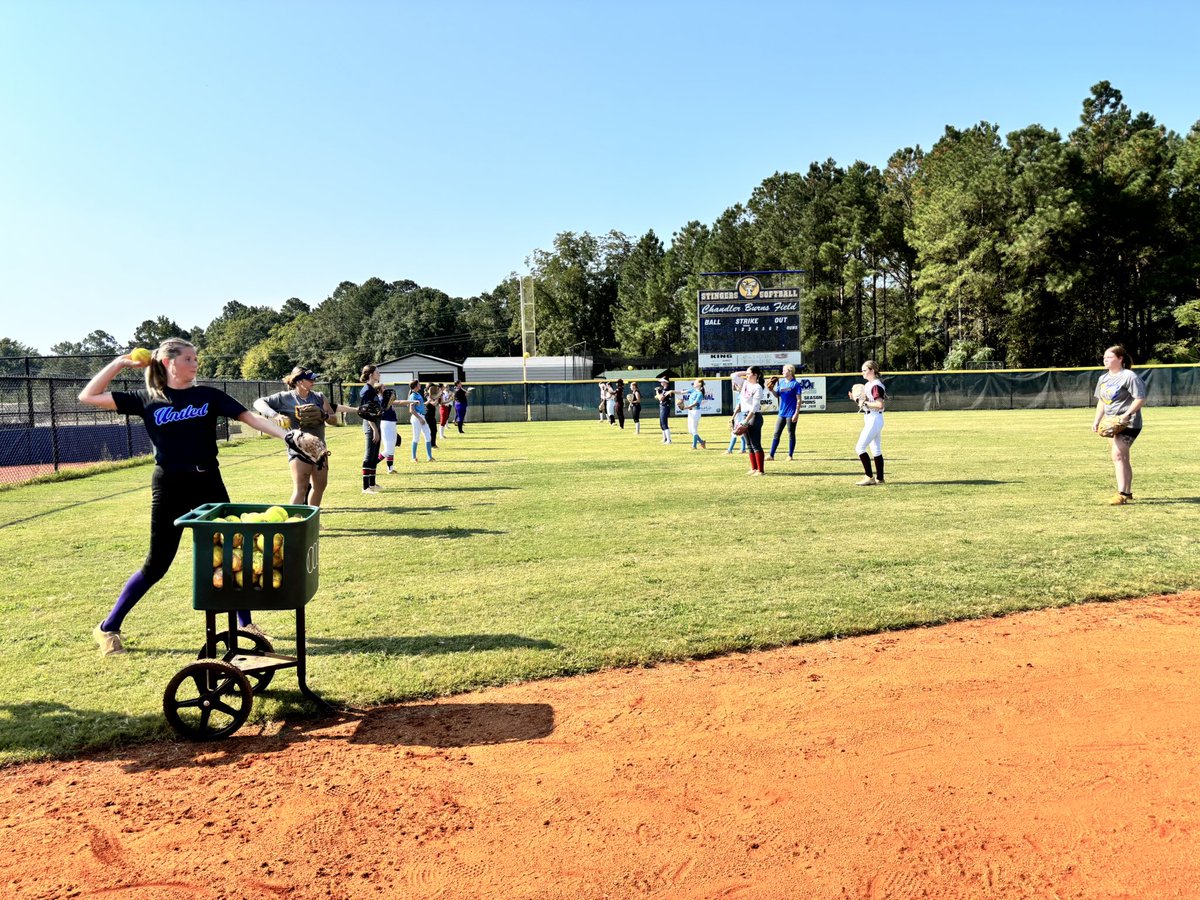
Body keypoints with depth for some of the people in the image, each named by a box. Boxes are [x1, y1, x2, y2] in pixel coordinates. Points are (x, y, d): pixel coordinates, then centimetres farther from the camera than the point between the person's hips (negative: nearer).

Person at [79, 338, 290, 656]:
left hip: (208, 484, 2)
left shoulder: (208, 395, 3)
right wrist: (120, 363, -2)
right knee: (157, 564, 4)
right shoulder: (147, 399, 0)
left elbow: (250, 417, -6)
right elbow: (88, 397, 2)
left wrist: (288, 435, -19)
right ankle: (108, 627, 22)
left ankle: (245, 622, 20)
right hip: (169, 489, -2)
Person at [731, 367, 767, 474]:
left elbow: (754, 407, -18)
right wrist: (746, 373, 7)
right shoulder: (745, 383, 10)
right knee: (750, 445, 11)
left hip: (754, 416, -8)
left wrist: (746, 421, -21)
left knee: (756, 445, -8)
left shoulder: (758, 388, -13)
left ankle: (761, 470, -5)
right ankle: (754, 468, 17)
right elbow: (734, 375, 13)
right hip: (745, 415, 8)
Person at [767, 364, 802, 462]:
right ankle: (771, 455, 8)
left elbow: (798, 400, -10)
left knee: (791, 434, 3)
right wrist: (771, 390, -5)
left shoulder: (795, 384, -8)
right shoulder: (781, 382, 10)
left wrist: (796, 413, -16)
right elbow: (777, 395, 15)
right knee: (776, 433, 5)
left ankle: (790, 456, 11)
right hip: (782, 412, 6)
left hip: (791, 413, -6)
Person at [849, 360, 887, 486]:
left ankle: (869, 477, -7)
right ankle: (879, 478, 16)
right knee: (876, 450, 12)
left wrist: (865, 403, -18)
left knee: (860, 448, -11)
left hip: (874, 419, -10)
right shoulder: (867, 385, 14)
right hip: (870, 420, 10)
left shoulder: (876, 385, -17)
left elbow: (880, 404, -25)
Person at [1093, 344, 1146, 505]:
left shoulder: (1129, 376, -13)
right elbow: (1101, 401, 20)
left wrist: (1126, 415, -26)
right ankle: (1128, 492, 27)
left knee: (1118, 455, -18)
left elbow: (1140, 399, -17)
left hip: (1129, 423, -9)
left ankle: (1121, 494, -17)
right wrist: (1096, 420, 11)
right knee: (1122, 458, 16)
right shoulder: (1103, 378, 12)